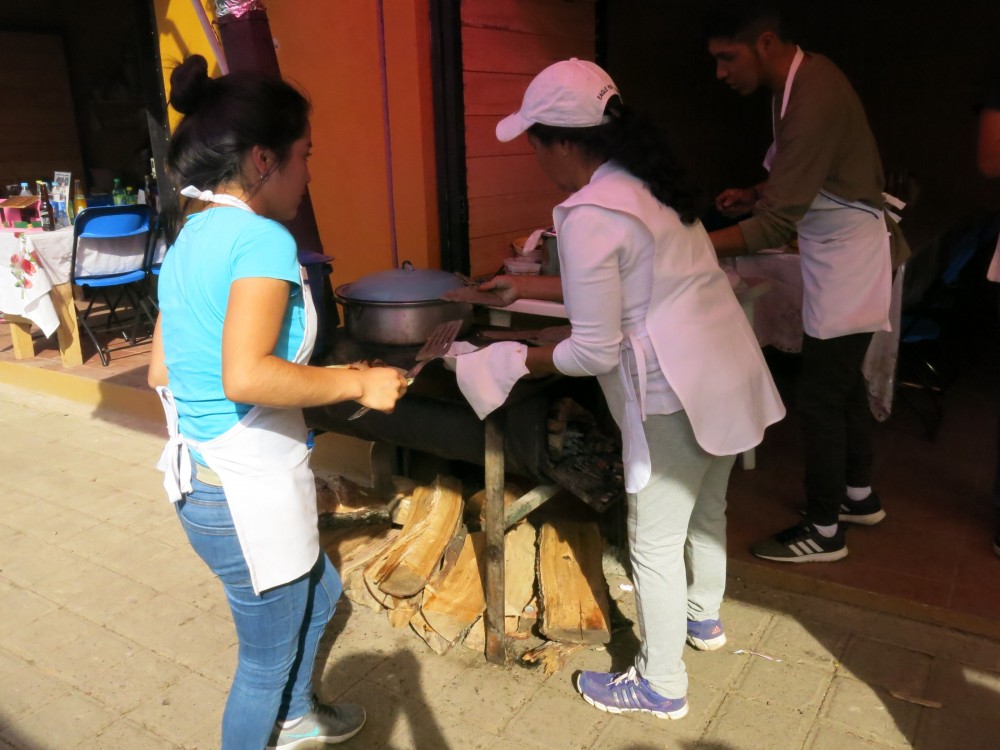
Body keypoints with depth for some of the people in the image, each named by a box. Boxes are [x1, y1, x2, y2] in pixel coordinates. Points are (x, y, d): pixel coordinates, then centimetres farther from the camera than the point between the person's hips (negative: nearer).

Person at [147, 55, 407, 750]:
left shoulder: (190, 237, 8)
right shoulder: (263, 238, -20)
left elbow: (162, 369, 12)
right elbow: (246, 375, -33)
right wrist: (357, 383, -21)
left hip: (202, 479, 10)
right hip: (251, 492, -10)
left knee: (320, 594, 31)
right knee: (268, 657, 15)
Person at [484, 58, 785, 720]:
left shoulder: (588, 215, -20)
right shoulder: (647, 180, 9)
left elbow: (595, 351, -18)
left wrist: (521, 362, -1)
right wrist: (528, 287, 22)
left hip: (677, 392, -9)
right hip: (731, 368, 9)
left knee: (656, 544, 8)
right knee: (707, 508, 27)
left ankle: (660, 686, 28)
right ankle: (704, 617, 51)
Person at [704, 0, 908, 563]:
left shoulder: (813, 100, -27)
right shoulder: (803, 75, 4)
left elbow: (777, 224, -30)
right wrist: (755, 196, 3)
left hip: (850, 257, -10)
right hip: (842, 250, 10)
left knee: (820, 394, -3)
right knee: (843, 380, 19)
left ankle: (823, 532, 12)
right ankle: (860, 495, 36)